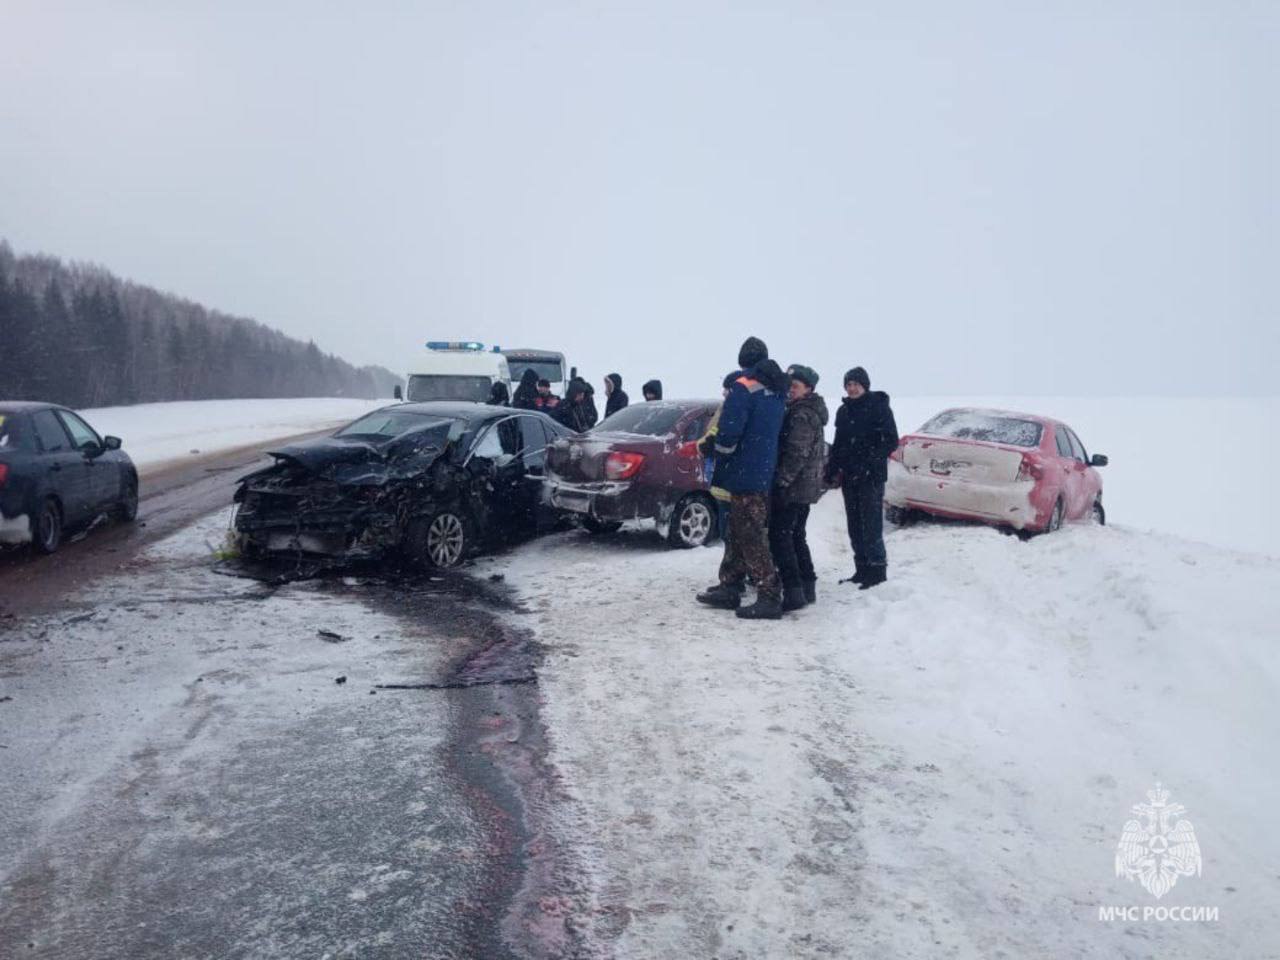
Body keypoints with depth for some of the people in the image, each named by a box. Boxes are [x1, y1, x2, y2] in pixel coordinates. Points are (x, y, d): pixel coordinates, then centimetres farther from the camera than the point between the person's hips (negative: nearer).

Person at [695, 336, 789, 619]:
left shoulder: (743, 388, -16)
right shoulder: (776, 390, 11)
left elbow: (728, 432, -22)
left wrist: (720, 456, -4)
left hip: (745, 475, -9)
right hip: (765, 475, 9)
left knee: (750, 537, -5)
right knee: (739, 532, 17)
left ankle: (770, 596, -5)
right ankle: (730, 588, 24)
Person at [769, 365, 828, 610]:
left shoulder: (802, 415, -15)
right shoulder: (811, 412, 17)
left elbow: (797, 454, -22)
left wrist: (780, 480, -20)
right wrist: (783, 479, 19)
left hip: (793, 488, -10)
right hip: (806, 487, 10)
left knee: (779, 537, -9)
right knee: (796, 536, 17)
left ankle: (793, 592, -12)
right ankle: (807, 587, 21)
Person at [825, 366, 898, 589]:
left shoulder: (879, 406, -4)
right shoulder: (844, 411, 14)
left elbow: (891, 442, -8)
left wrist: (871, 461, -18)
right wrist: (832, 471, 10)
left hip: (871, 476, -6)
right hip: (849, 477, 6)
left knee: (871, 524, -9)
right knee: (854, 525, 8)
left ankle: (877, 569, -1)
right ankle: (862, 569, 16)